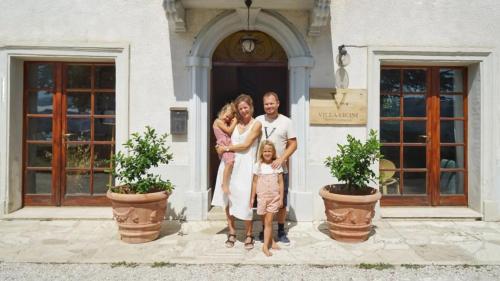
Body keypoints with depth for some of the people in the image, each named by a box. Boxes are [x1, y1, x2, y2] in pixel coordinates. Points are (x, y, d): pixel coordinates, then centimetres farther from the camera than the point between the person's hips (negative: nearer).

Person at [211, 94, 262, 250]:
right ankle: (232, 232, 20)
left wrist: (227, 148, -3)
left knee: (244, 201, -4)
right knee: (227, 199, 5)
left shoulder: (256, 124, 0)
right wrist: (222, 148, 4)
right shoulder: (236, 123, 14)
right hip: (229, 164, 5)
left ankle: (249, 235, 13)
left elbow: (246, 145, -7)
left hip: (244, 166, -5)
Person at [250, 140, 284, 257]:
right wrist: (252, 198, 4)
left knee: (268, 221, -4)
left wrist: (281, 198, 0)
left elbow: (281, 183, 2)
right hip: (262, 197, 1)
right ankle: (271, 241, 25)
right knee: (265, 221, 9)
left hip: (274, 197, -1)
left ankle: (265, 246, 0)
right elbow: (254, 182, 4)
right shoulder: (258, 166, 0)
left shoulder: (277, 165, -1)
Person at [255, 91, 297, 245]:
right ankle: (264, 229, 27)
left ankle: (281, 232, 22)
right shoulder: (258, 120, 4)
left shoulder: (286, 121, -2)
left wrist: (281, 159, -16)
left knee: (281, 202, 7)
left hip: (280, 169, -1)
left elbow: (293, 144, -4)